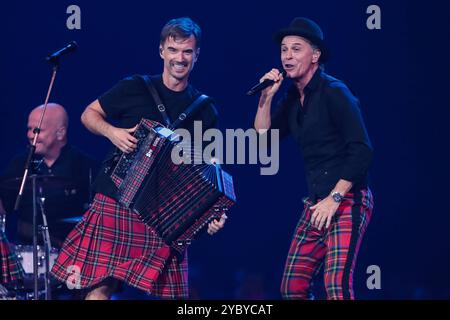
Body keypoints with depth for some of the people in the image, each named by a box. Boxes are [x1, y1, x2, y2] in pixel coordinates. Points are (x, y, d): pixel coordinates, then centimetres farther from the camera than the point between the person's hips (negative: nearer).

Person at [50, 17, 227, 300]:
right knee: (101, 286, -8)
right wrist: (112, 132, -11)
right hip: (116, 204, -2)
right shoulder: (135, 89, -1)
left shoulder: (205, 110, 6)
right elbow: (89, 114, 10)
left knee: (174, 293, -2)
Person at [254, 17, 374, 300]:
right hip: (317, 203, 9)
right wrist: (267, 97, -1)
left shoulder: (334, 93, -12)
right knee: (292, 287, 6)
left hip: (347, 202, -8)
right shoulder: (293, 98, 11)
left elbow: (362, 151, -17)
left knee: (337, 285, -22)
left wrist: (335, 198, -20)